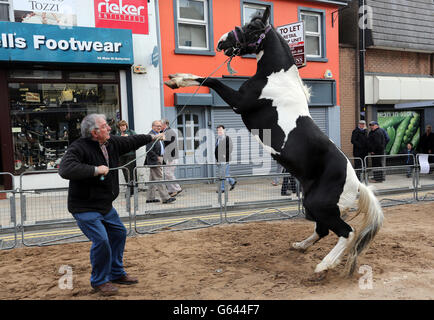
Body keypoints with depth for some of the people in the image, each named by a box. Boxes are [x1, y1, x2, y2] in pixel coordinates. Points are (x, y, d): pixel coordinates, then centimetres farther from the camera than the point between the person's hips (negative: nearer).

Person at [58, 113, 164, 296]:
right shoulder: (79, 148, -21)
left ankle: (116, 274, 34)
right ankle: (99, 281, 9)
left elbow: (131, 142, 19)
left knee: (119, 233, 16)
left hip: (105, 205, 9)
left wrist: (153, 137, 29)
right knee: (101, 240, -15)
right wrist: (95, 170, -32)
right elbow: (65, 169, -36)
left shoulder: (112, 143, 2)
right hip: (85, 208, -9)